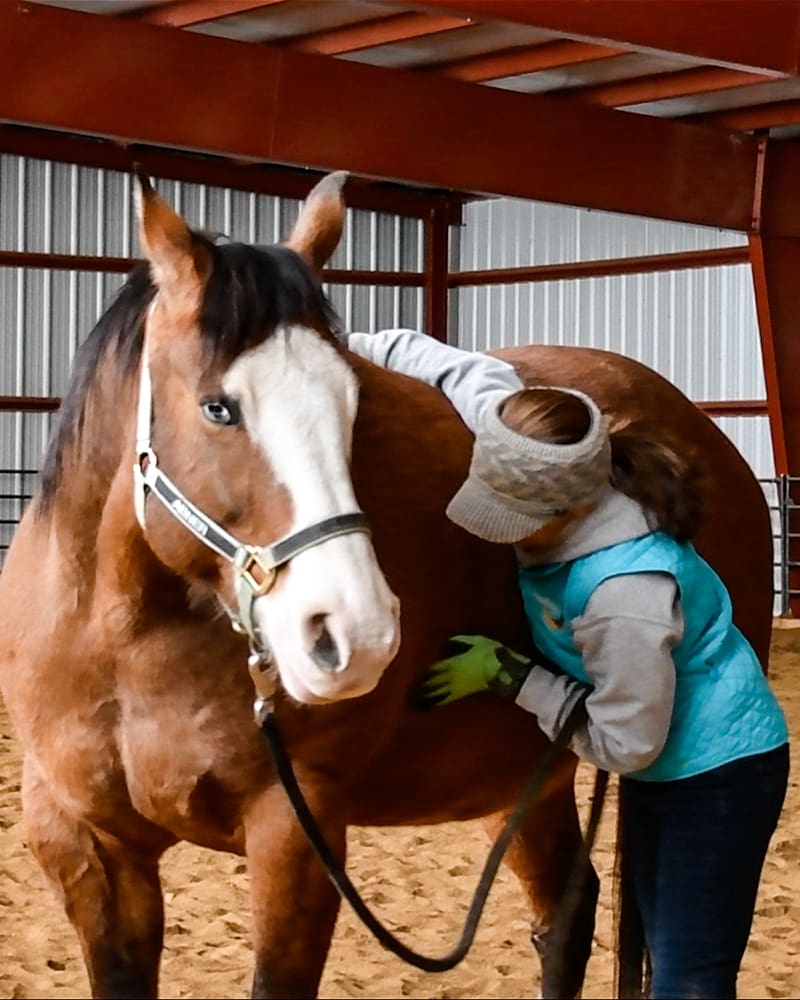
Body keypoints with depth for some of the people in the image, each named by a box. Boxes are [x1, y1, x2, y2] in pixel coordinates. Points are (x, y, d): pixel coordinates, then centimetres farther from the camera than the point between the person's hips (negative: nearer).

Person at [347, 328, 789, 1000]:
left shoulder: (626, 591, -37)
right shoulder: (545, 473, -16)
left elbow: (623, 744, -26)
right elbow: (478, 373, 3)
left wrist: (509, 677, -21)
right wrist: (352, 348, 3)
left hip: (719, 771, -9)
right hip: (661, 759, 9)